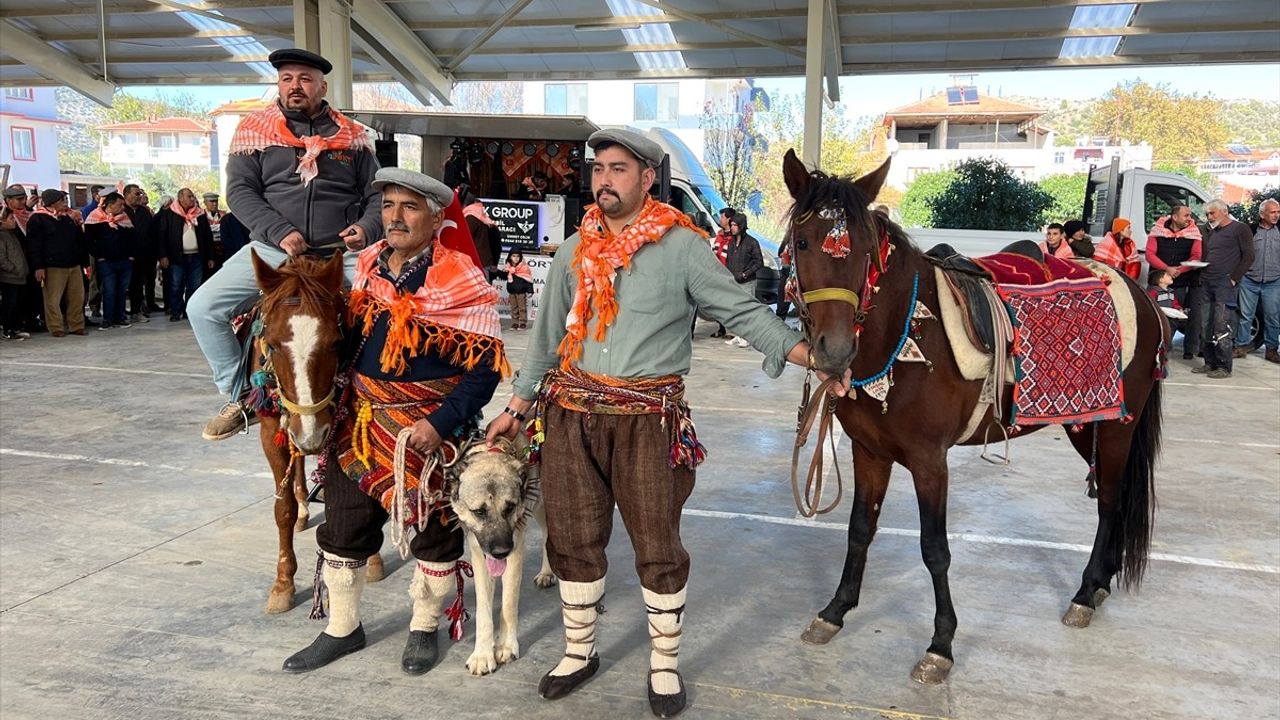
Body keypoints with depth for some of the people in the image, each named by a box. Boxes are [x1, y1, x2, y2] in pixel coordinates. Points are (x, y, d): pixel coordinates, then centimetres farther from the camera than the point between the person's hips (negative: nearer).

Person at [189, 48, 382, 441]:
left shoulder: (352, 136, 10)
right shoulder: (254, 130, 7)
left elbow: (376, 194, 11)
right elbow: (240, 191, 0)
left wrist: (366, 228, -11)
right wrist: (280, 232, -15)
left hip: (341, 255, 0)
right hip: (272, 250, 0)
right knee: (203, 307, -15)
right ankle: (240, 396, 4)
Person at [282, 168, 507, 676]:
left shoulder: (459, 280, -14)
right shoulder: (366, 266, 4)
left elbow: (486, 366, -16)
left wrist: (441, 422, -24)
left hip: (428, 429, -5)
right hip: (359, 421, 5)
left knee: (433, 530, 10)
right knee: (344, 526, 14)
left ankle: (424, 628, 32)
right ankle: (342, 628, 34)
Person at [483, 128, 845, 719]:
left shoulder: (682, 247, -4)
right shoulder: (574, 251, 9)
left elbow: (743, 311, -5)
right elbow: (546, 335, 16)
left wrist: (814, 358, -15)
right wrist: (516, 408, 17)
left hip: (648, 419, -4)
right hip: (571, 413, 4)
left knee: (658, 545, 3)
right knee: (573, 541, 12)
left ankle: (664, 665, 23)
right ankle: (579, 652, 32)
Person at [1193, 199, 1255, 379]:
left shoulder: (1240, 229, 0)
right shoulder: (1212, 232, 22)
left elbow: (1248, 257, -7)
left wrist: (1234, 278, -13)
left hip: (1226, 284, -7)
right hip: (1208, 283, 7)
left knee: (1222, 327, -11)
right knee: (1207, 327, 6)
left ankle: (1224, 367, -7)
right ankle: (1210, 363, 13)